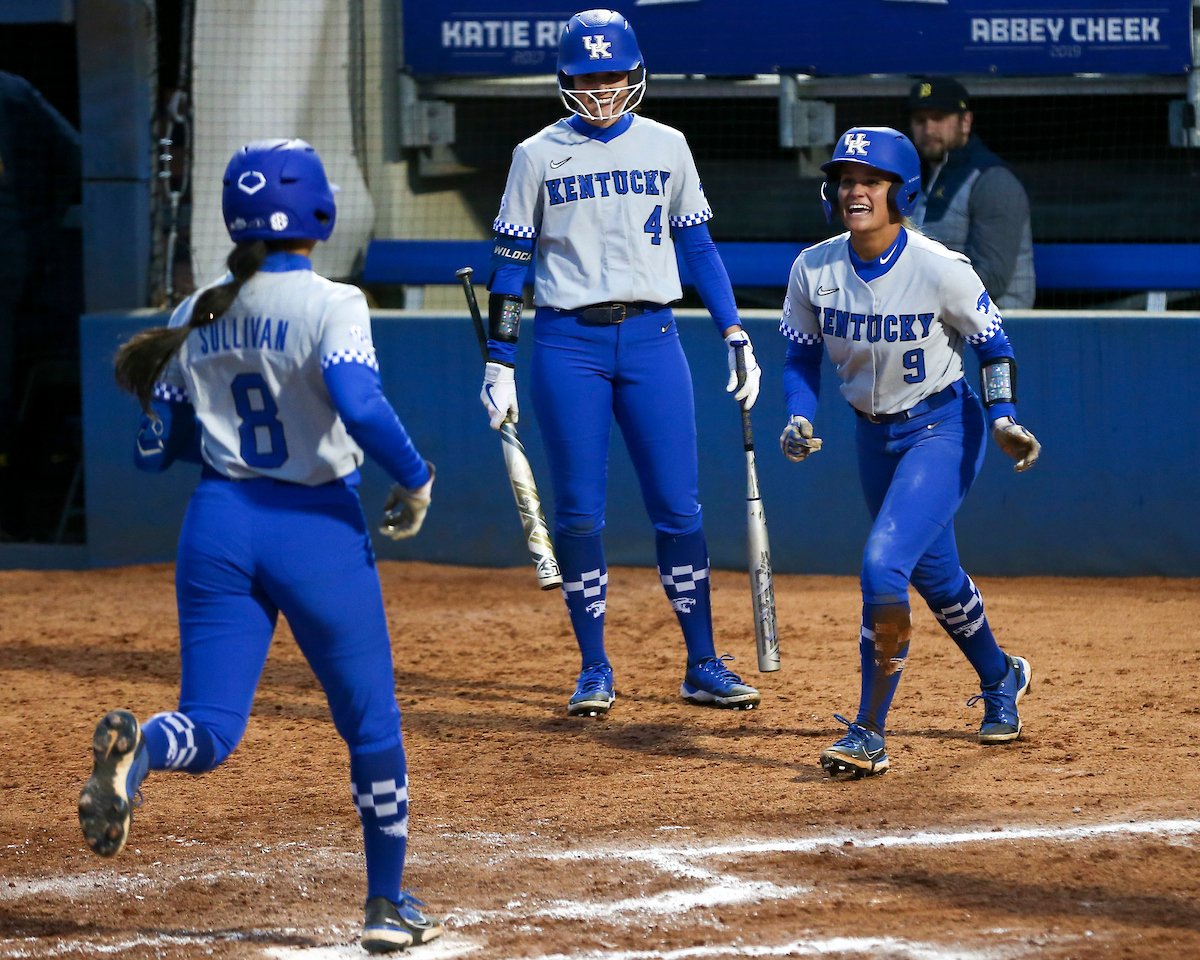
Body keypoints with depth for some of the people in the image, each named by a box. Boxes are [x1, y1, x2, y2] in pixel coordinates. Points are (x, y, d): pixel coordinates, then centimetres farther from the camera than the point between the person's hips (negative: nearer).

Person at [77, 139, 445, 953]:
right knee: (372, 727, 13)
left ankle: (136, 747, -32)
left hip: (218, 524, 4)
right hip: (318, 528, -4)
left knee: (211, 729, 3)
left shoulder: (194, 319, 5)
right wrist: (415, 482, -12)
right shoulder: (330, 305, -11)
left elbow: (156, 449, 9)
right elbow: (361, 405, -27)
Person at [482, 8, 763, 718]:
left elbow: (698, 246, 12)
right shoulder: (539, 155, 3)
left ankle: (703, 666, 5)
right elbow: (512, 262, 4)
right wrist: (499, 365, -1)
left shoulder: (666, 147, 8)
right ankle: (595, 672, 8)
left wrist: (736, 335, 4)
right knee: (579, 512, -1)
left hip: (651, 339, 1)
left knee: (678, 506, -2)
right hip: (569, 345, -1)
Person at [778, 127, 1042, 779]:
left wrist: (1002, 420, -19)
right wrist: (799, 420, -13)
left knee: (883, 565, -21)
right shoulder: (814, 269, -10)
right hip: (874, 434, 6)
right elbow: (802, 354, 4)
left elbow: (992, 343, -7)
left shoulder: (941, 270, -21)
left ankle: (869, 735, -15)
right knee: (933, 573, 20)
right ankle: (1000, 680, 48)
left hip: (943, 428, -6)